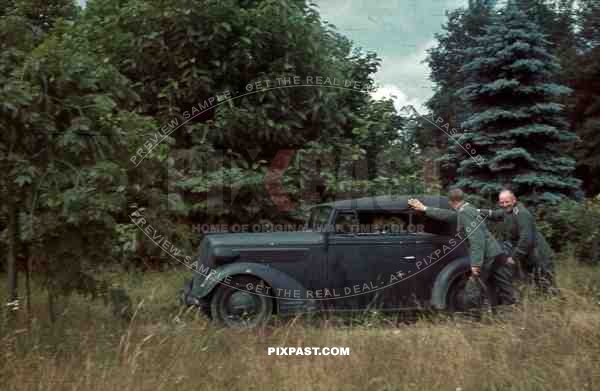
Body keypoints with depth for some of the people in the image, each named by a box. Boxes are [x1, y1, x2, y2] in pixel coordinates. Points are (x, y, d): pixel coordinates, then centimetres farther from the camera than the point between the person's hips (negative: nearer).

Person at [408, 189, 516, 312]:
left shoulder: (464, 213, -11)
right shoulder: (468, 209, 18)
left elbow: (476, 238, -20)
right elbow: (448, 214, 32)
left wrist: (476, 263, -23)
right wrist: (424, 208, 38)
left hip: (487, 257, -9)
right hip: (497, 253, 9)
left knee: (472, 290, -3)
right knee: (506, 292, 9)